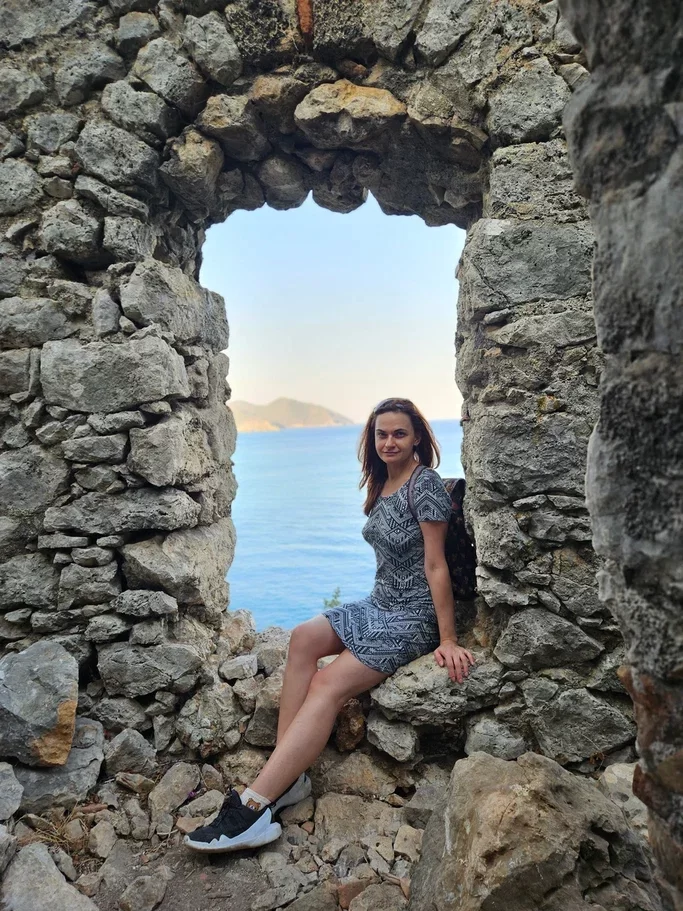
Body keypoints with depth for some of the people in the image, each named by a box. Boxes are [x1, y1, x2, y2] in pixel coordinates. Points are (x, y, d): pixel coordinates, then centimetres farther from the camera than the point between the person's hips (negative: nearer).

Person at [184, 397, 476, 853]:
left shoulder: (426, 483, -13)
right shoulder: (382, 484, 12)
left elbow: (435, 566, -16)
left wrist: (448, 640, -15)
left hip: (415, 616, -8)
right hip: (380, 604, 8)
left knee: (328, 685, -23)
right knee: (304, 637, -19)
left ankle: (254, 807, -23)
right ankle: (287, 775, -21)